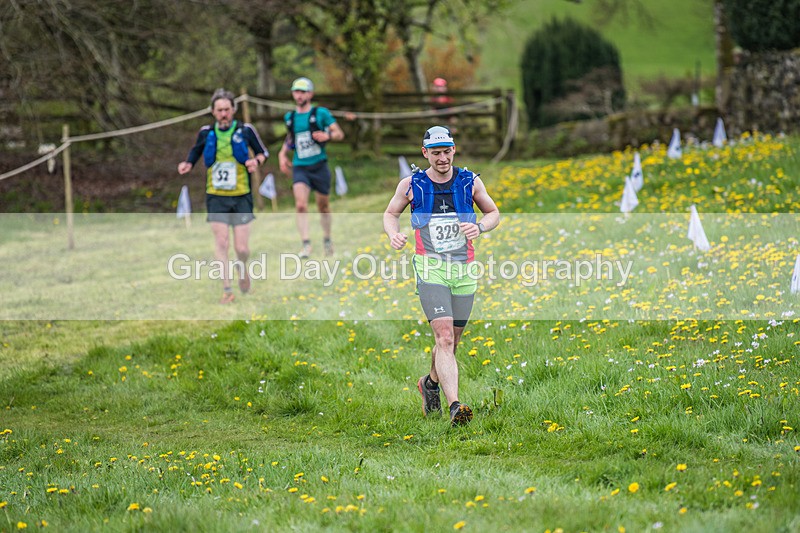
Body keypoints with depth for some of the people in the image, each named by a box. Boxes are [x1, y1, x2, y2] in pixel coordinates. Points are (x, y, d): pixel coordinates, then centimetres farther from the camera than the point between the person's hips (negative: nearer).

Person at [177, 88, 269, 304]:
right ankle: (227, 289, -4)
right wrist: (188, 164, -3)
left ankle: (243, 269, 32)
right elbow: (196, 152, 18)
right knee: (221, 241, -11)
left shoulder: (246, 130, -2)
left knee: (241, 248, -3)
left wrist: (256, 160, -14)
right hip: (216, 197, 1)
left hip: (241, 197, -1)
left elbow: (263, 152, 9)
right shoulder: (206, 132, 3)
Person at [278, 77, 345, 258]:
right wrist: (283, 154, 13)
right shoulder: (289, 117, 9)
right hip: (299, 167, 2)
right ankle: (306, 244, -21)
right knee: (300, 205, -19)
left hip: (319, 166, -2)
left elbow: (339, 134, -6)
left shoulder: (321, 113, -3)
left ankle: (327, 240, 33)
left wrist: (327, 135, -27)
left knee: (323, 206, 11)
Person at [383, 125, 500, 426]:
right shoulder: (412, 185, 0)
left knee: (451, 342, 12)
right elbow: (391, 213, 16)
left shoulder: (470, 182, 3)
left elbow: (493, 213, 15)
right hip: (430, 269, -3)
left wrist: (479, 226, -7)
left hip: (464, 270, 3)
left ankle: (431, 384, 42)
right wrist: (393, 234, -6)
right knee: (444, 338, -18)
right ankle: (455, 407, -27)